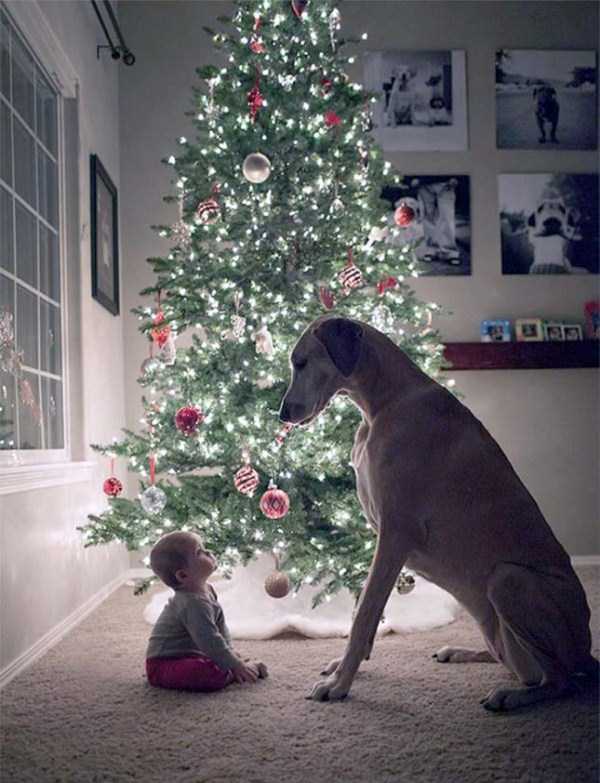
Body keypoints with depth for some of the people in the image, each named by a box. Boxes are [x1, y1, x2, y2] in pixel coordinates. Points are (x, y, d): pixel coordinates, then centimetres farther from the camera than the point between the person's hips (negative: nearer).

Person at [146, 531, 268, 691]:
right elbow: (209, 641, -28)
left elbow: (220, 626, 15)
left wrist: (230, 651, 4)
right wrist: (237, 666, -23)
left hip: (188, 656, 11)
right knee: (215, 673, -32)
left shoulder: (207, 591, 6)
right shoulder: (194, 603, -27)